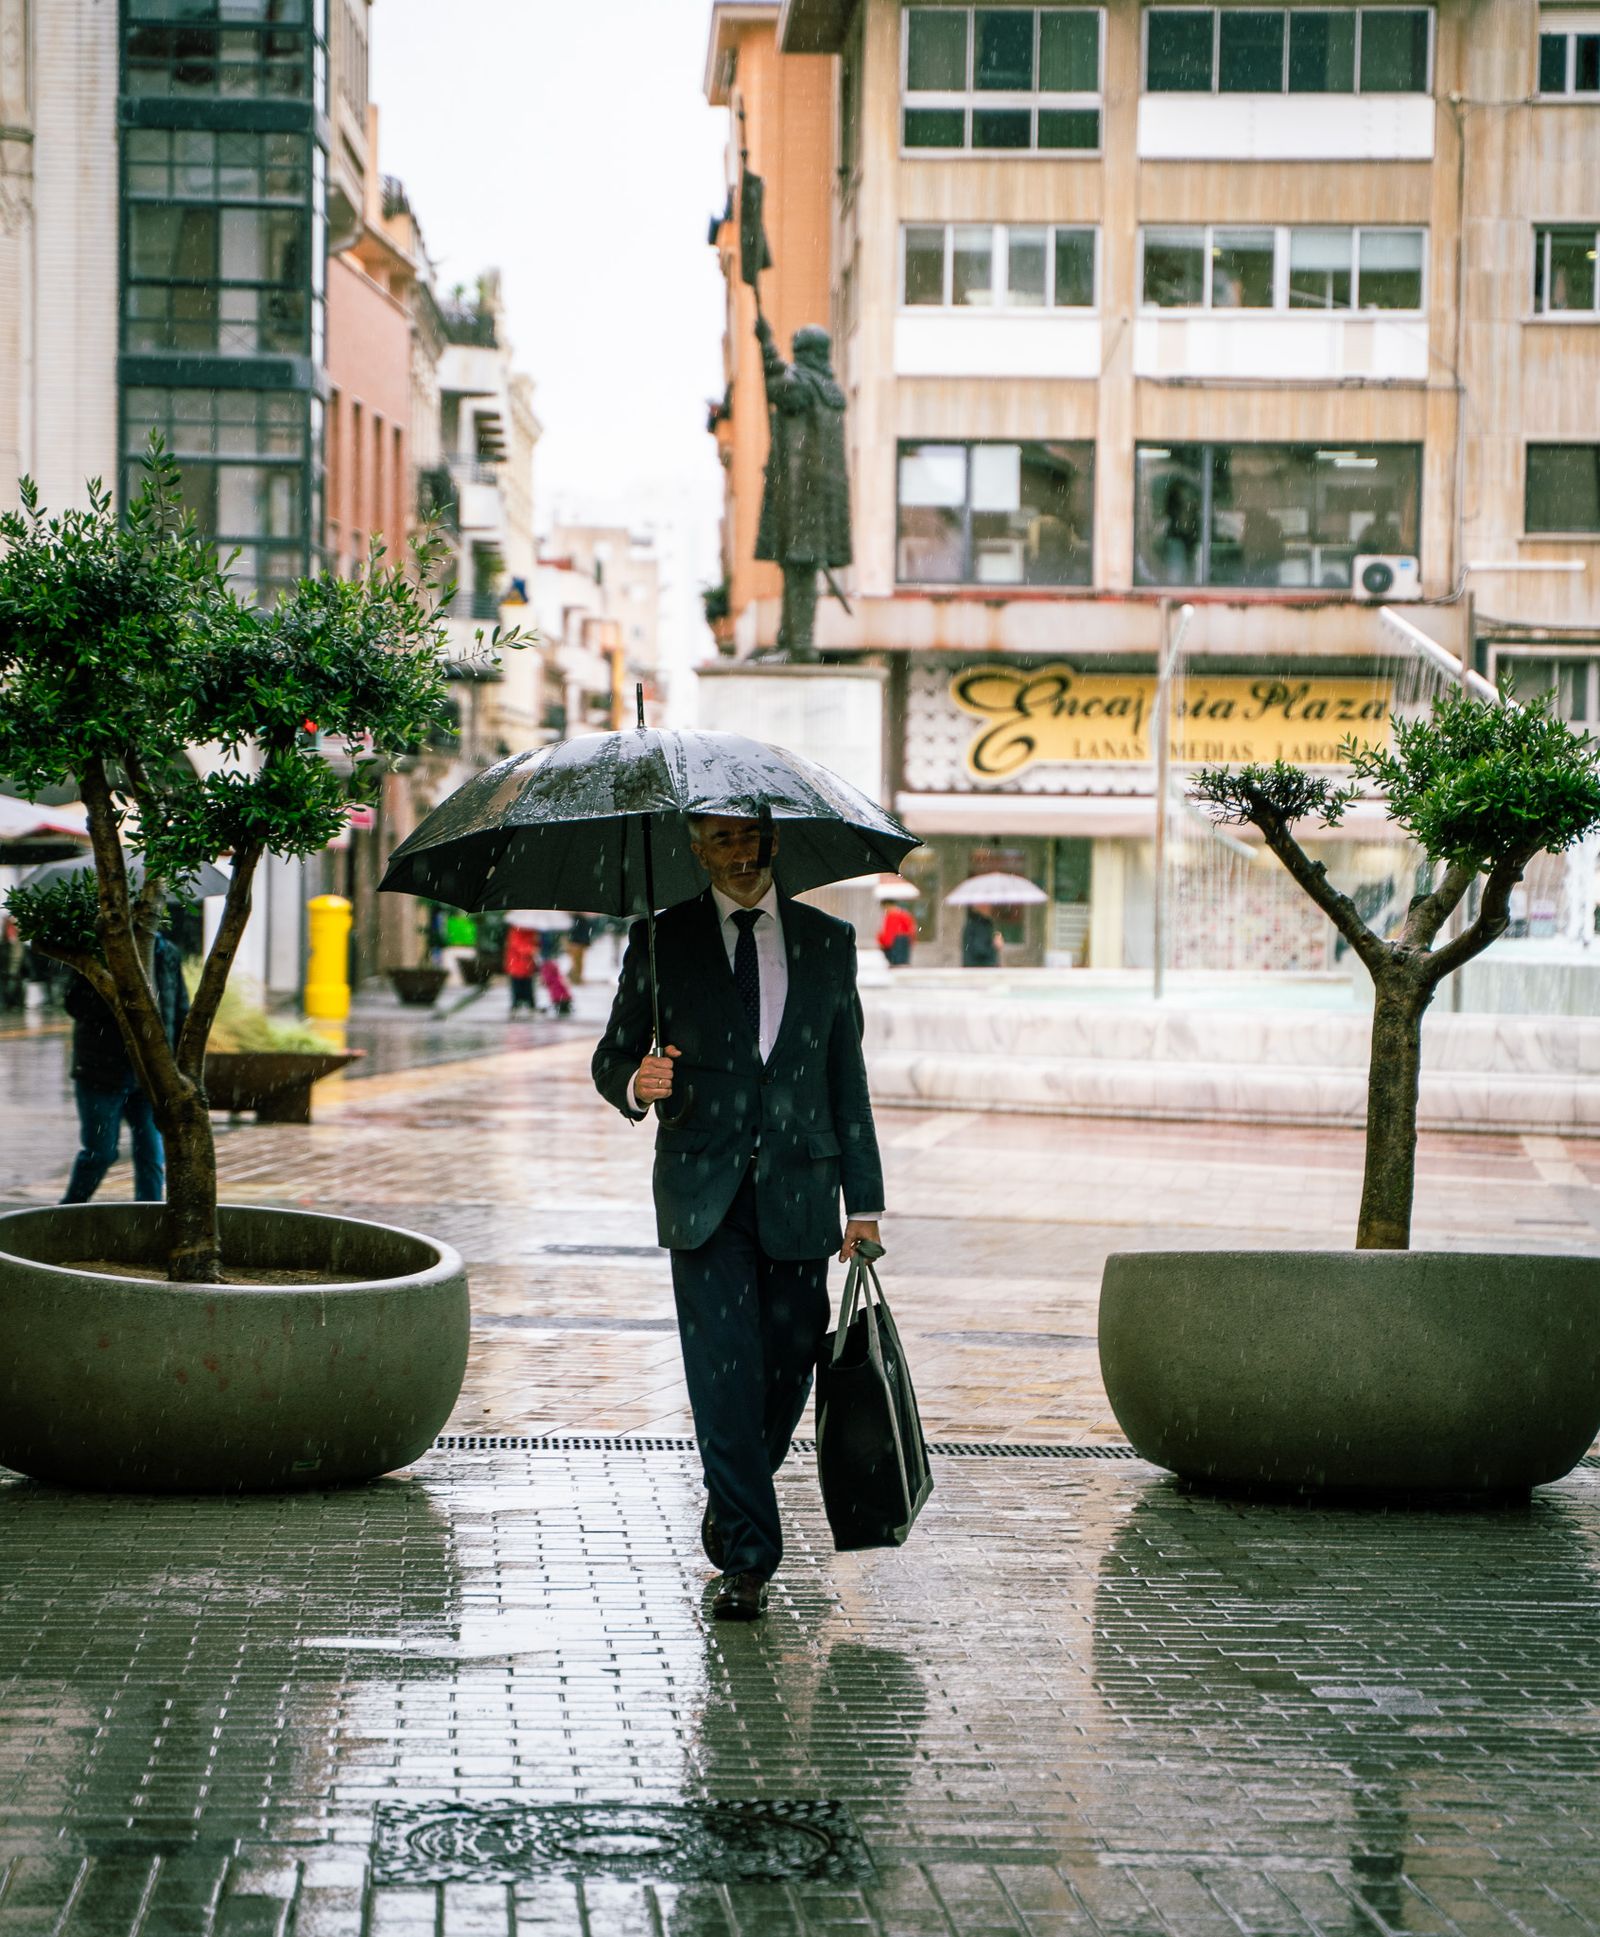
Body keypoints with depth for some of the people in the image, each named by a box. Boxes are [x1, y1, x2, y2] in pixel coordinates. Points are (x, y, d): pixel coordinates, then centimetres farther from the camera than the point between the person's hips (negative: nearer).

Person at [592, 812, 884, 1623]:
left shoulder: (829, 941, 10)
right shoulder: (662, 940, 5)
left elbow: (848, 1079, 11)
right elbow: (612, 1057, 7)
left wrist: (864, 1203, 8)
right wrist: (637, 1084, -18)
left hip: (797, 1193, 2)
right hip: (704, 1193, -2)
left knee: (786, 1372, 5)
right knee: (725, 1375, -10)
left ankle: (731, 1500, 32)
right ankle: (747, 1560, -7)